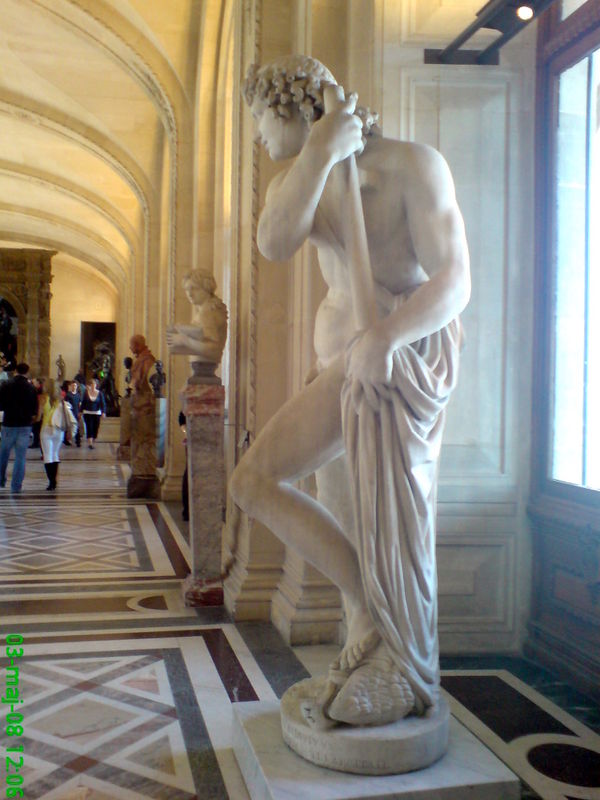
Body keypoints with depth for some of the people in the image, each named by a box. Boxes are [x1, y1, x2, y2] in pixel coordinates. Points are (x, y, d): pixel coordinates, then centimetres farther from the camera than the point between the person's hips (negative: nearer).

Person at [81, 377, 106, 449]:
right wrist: (81, 411, 5)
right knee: (89, 428, -8)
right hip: (87, 413, -1)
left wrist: (103, 412, -12)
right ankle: (90, 443, -10)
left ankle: (92, 442, 21)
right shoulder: (86, 392, 1)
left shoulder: (99, 393, 0)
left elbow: (102, 403, -2)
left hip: (97, 413, 1)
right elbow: (83, 402, 6)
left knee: (95, 428, 3)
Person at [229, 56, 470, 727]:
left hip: (406, 354, -7)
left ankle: (408, 678, 16)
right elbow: (274, 243, -13)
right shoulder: (297, 177, 9)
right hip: (345, 364, 7)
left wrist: (383, 337, -35)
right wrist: (321, 152, -21)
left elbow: (454, 280, -17)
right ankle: (367, 606, 7)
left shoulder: (411, 165, -9)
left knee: (390, 526, -5)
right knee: (253, 481, -1)